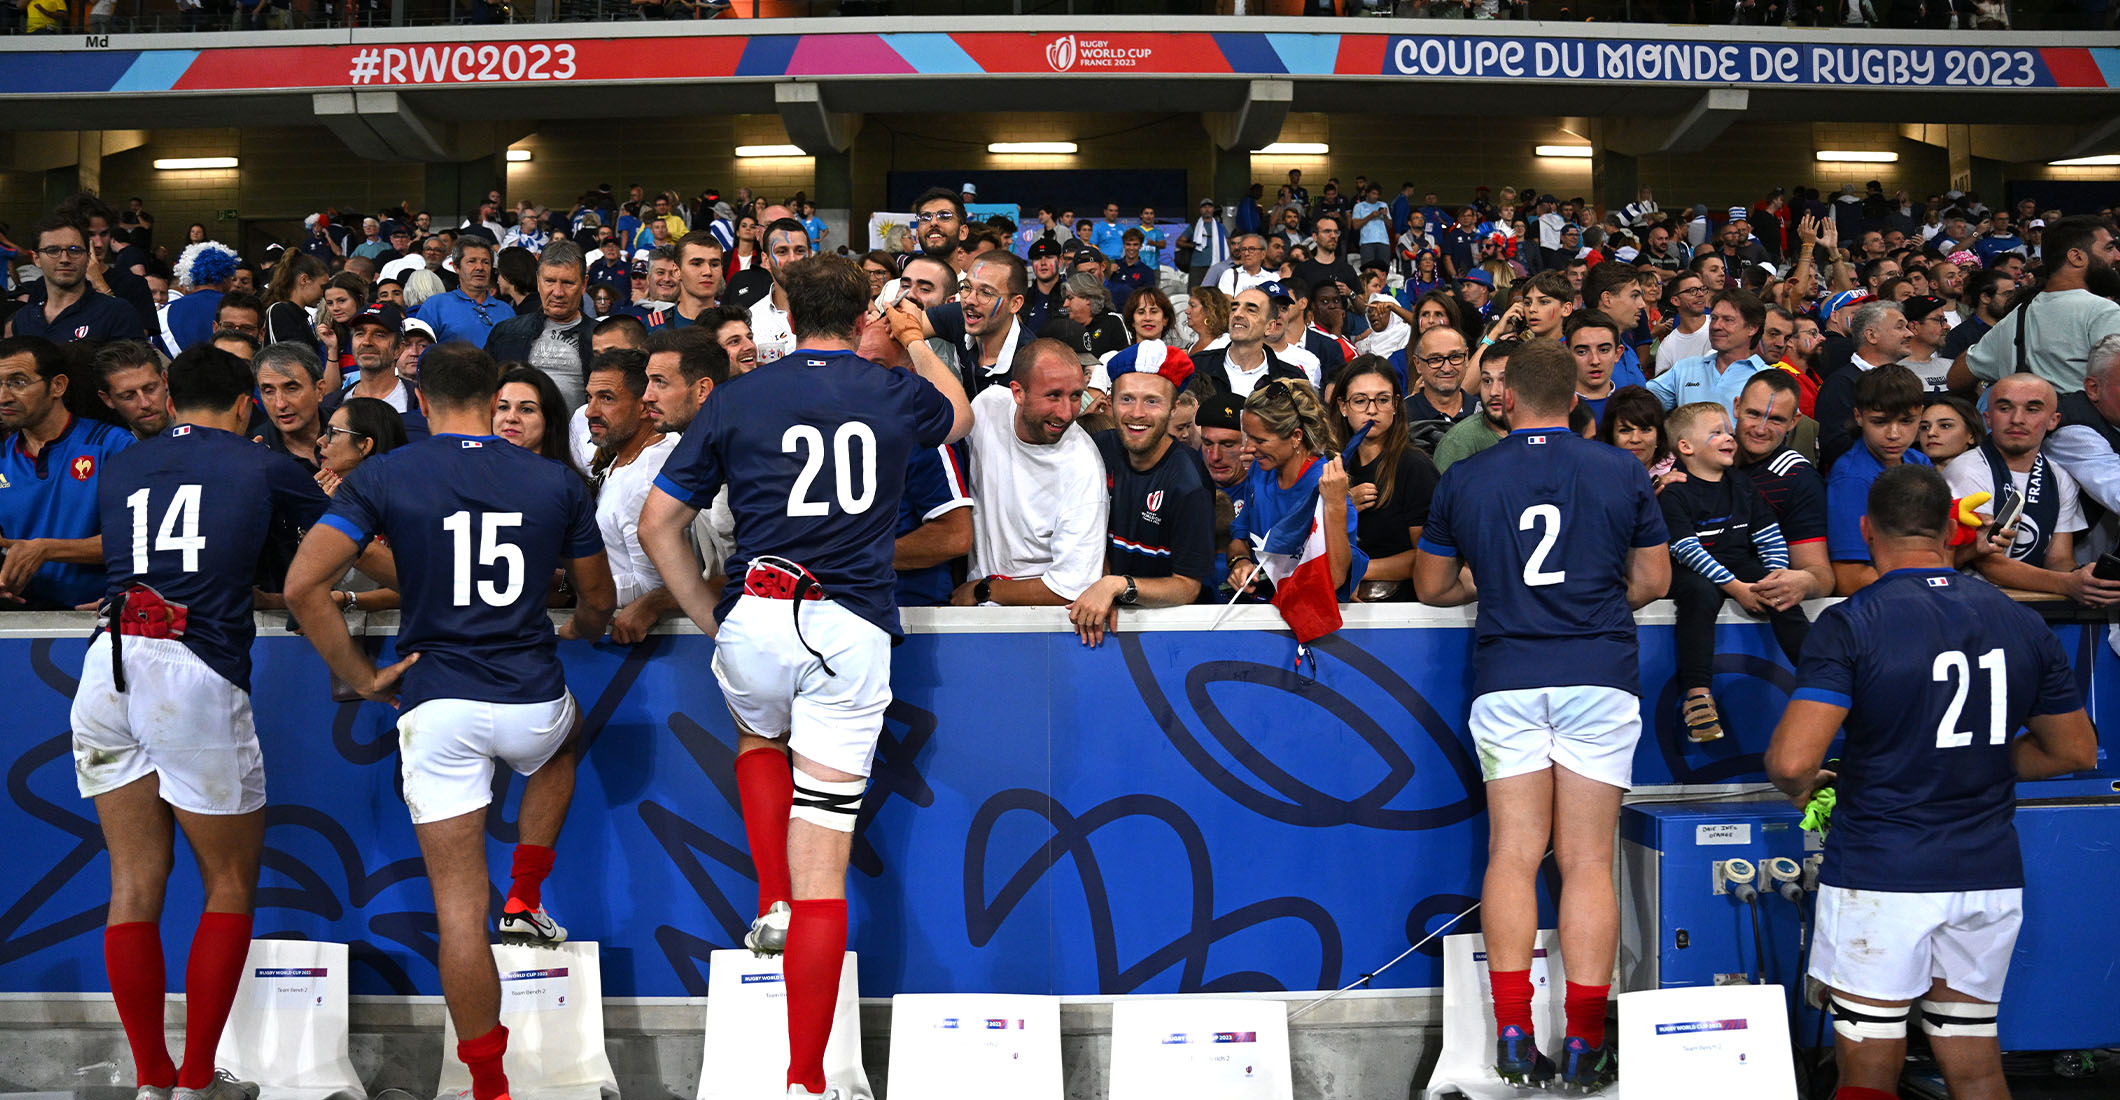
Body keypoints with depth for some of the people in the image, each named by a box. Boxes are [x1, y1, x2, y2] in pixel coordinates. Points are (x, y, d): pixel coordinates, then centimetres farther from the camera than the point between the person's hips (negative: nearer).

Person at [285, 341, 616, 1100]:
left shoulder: (382, 477, -1)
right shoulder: (557, 482, 3)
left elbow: (303, 586, -10)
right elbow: (598, 603, 13)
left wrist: (360, 676, 1)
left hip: (437, 706, -1)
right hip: (532, 701, 1)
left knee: (458, 904, 6)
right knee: (563, 741, 39)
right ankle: (526, 900, 30)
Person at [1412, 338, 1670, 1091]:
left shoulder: (1464, 479, 5)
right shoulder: (1622, 472, 4)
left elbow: (1432, 585, 13)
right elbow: (1653, 581, 10)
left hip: (1506, 681, 0)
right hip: (1601, 674, 0)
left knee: (1512, 855, 4)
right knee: (1588, 862, 2)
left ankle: (1514, 1036, 0)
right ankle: (1584, 1043, 3)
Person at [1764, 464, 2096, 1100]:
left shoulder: (1849, 625, -12)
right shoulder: (2022, 623, 5)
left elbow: (1790, 761, -20)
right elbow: (2076, 751, 14)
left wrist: (1803, 788, 2)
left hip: (1880, 877, -5)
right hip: (1990, 877, 5)